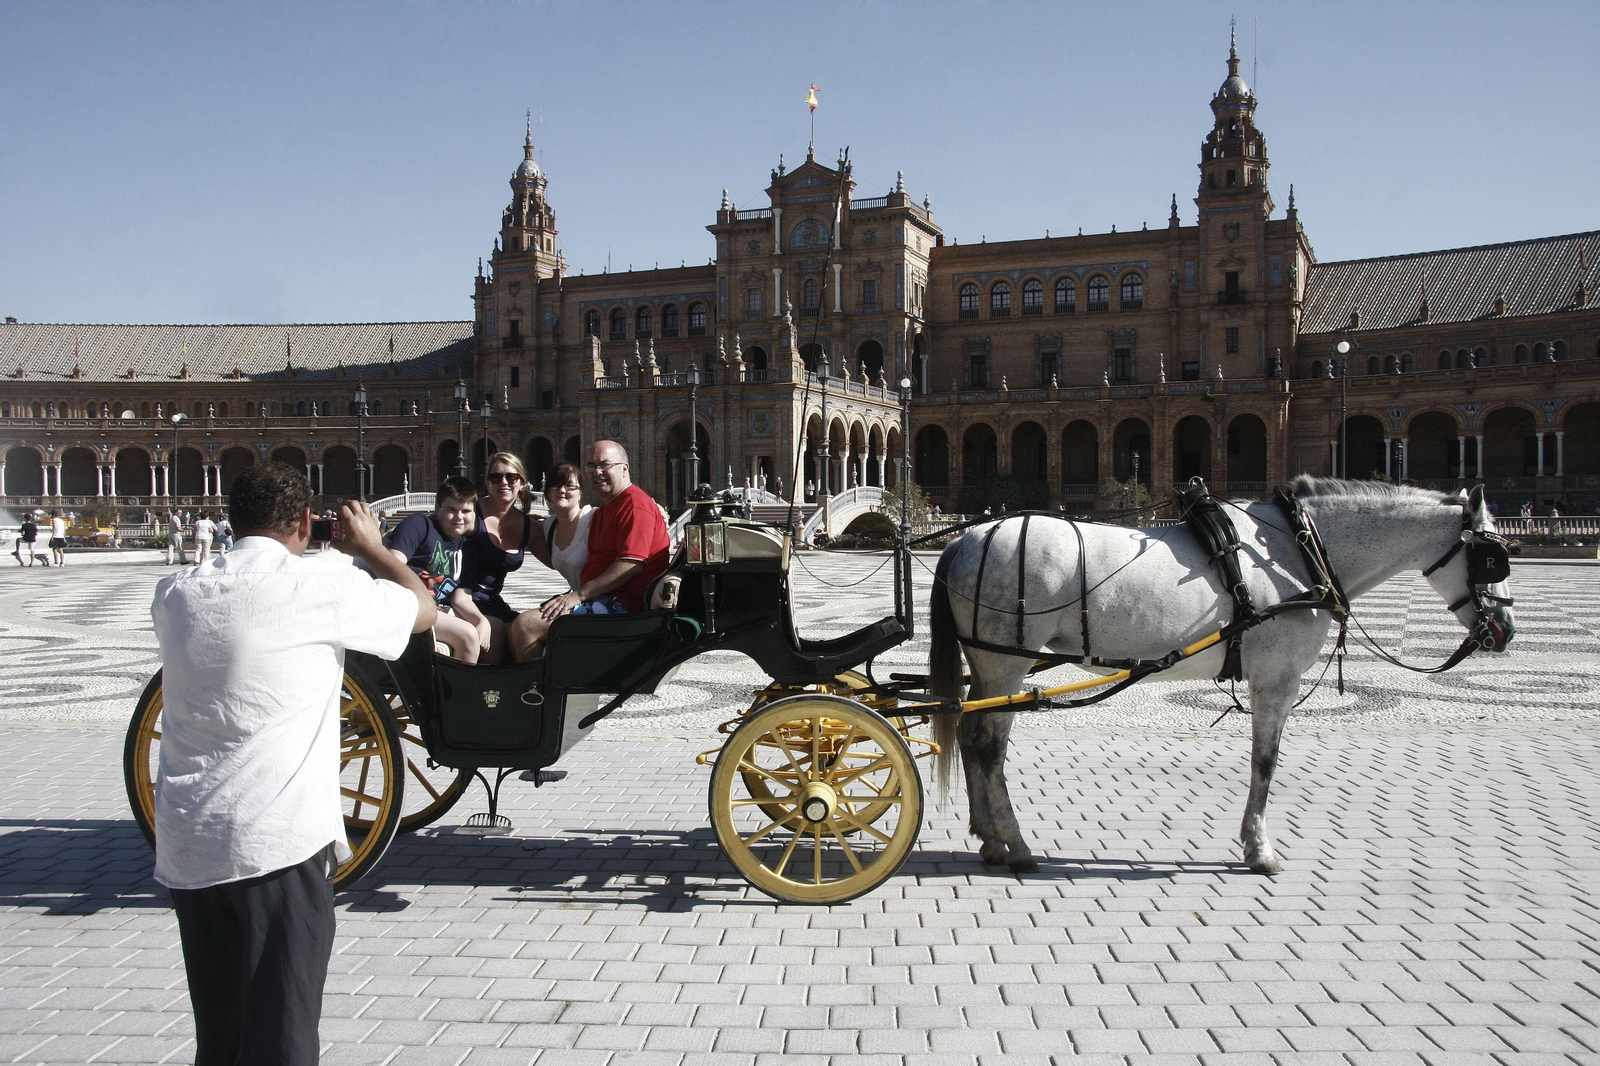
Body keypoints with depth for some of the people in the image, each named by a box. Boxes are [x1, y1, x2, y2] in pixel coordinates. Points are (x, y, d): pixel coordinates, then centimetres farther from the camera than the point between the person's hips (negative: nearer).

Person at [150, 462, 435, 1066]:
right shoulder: (320, 585, -9)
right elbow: (422, 607, 5)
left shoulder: (174, 594, 7)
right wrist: (370, 547, 19)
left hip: (186, 851, 6)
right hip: (280, 844, -6)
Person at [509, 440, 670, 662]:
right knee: (514, 629, 9)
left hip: (623, 605, -11)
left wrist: (578, 595, -20)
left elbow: (631, 565, -20)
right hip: (603, 600, 11)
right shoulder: (602, 511, 25)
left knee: (525, 625, -19)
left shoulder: (635, 504, -10)